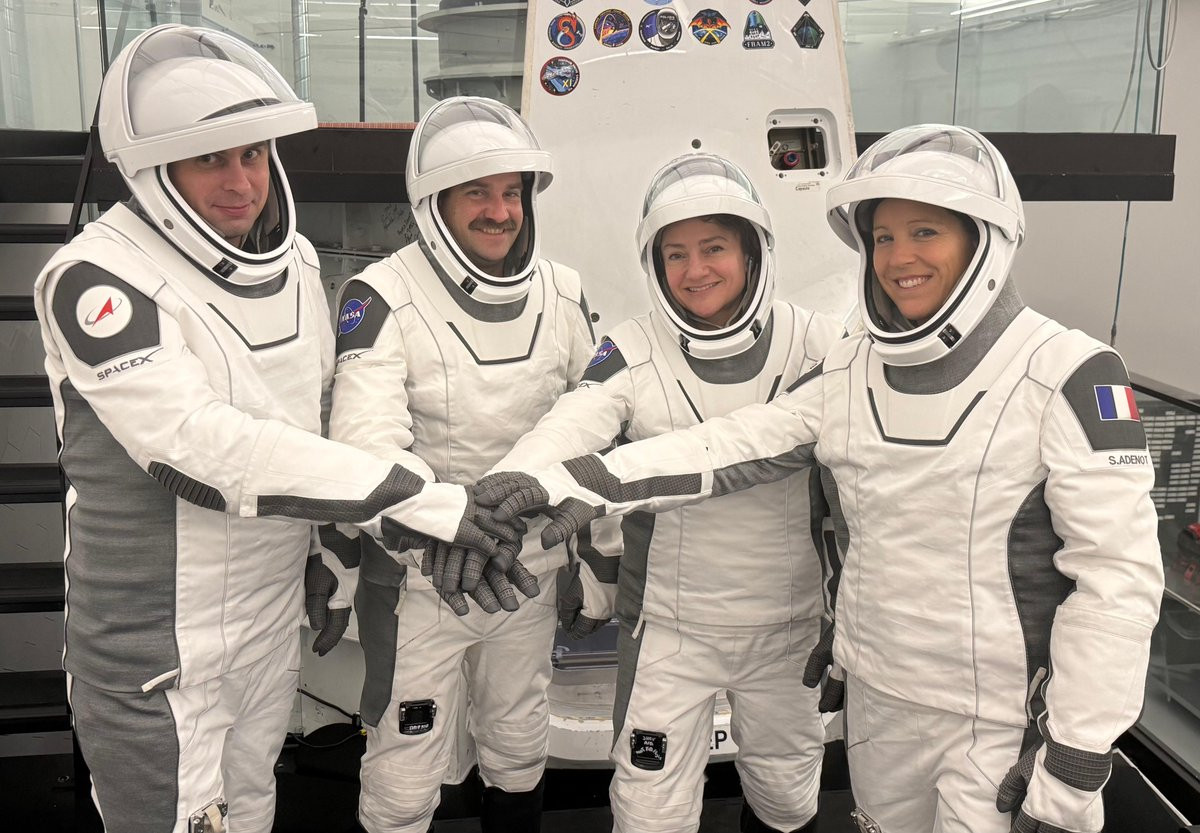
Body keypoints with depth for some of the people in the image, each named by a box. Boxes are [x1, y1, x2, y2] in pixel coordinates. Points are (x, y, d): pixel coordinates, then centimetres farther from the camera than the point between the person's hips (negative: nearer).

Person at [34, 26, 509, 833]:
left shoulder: (296, 257, 2)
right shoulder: (96, 279, -20)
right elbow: (201, 449, -30)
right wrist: (419, 501, -31)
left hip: (275, 608, 7)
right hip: (157, 637, -6)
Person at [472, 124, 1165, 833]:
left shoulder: (1070, 375, -15)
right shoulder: (850, 372, 1)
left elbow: (1120, 570, -16)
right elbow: (734, 446, -3)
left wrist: (1077, 760, -16)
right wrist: (580, 483, -15)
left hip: (1008, 721, -5)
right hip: (877, 696, 5)